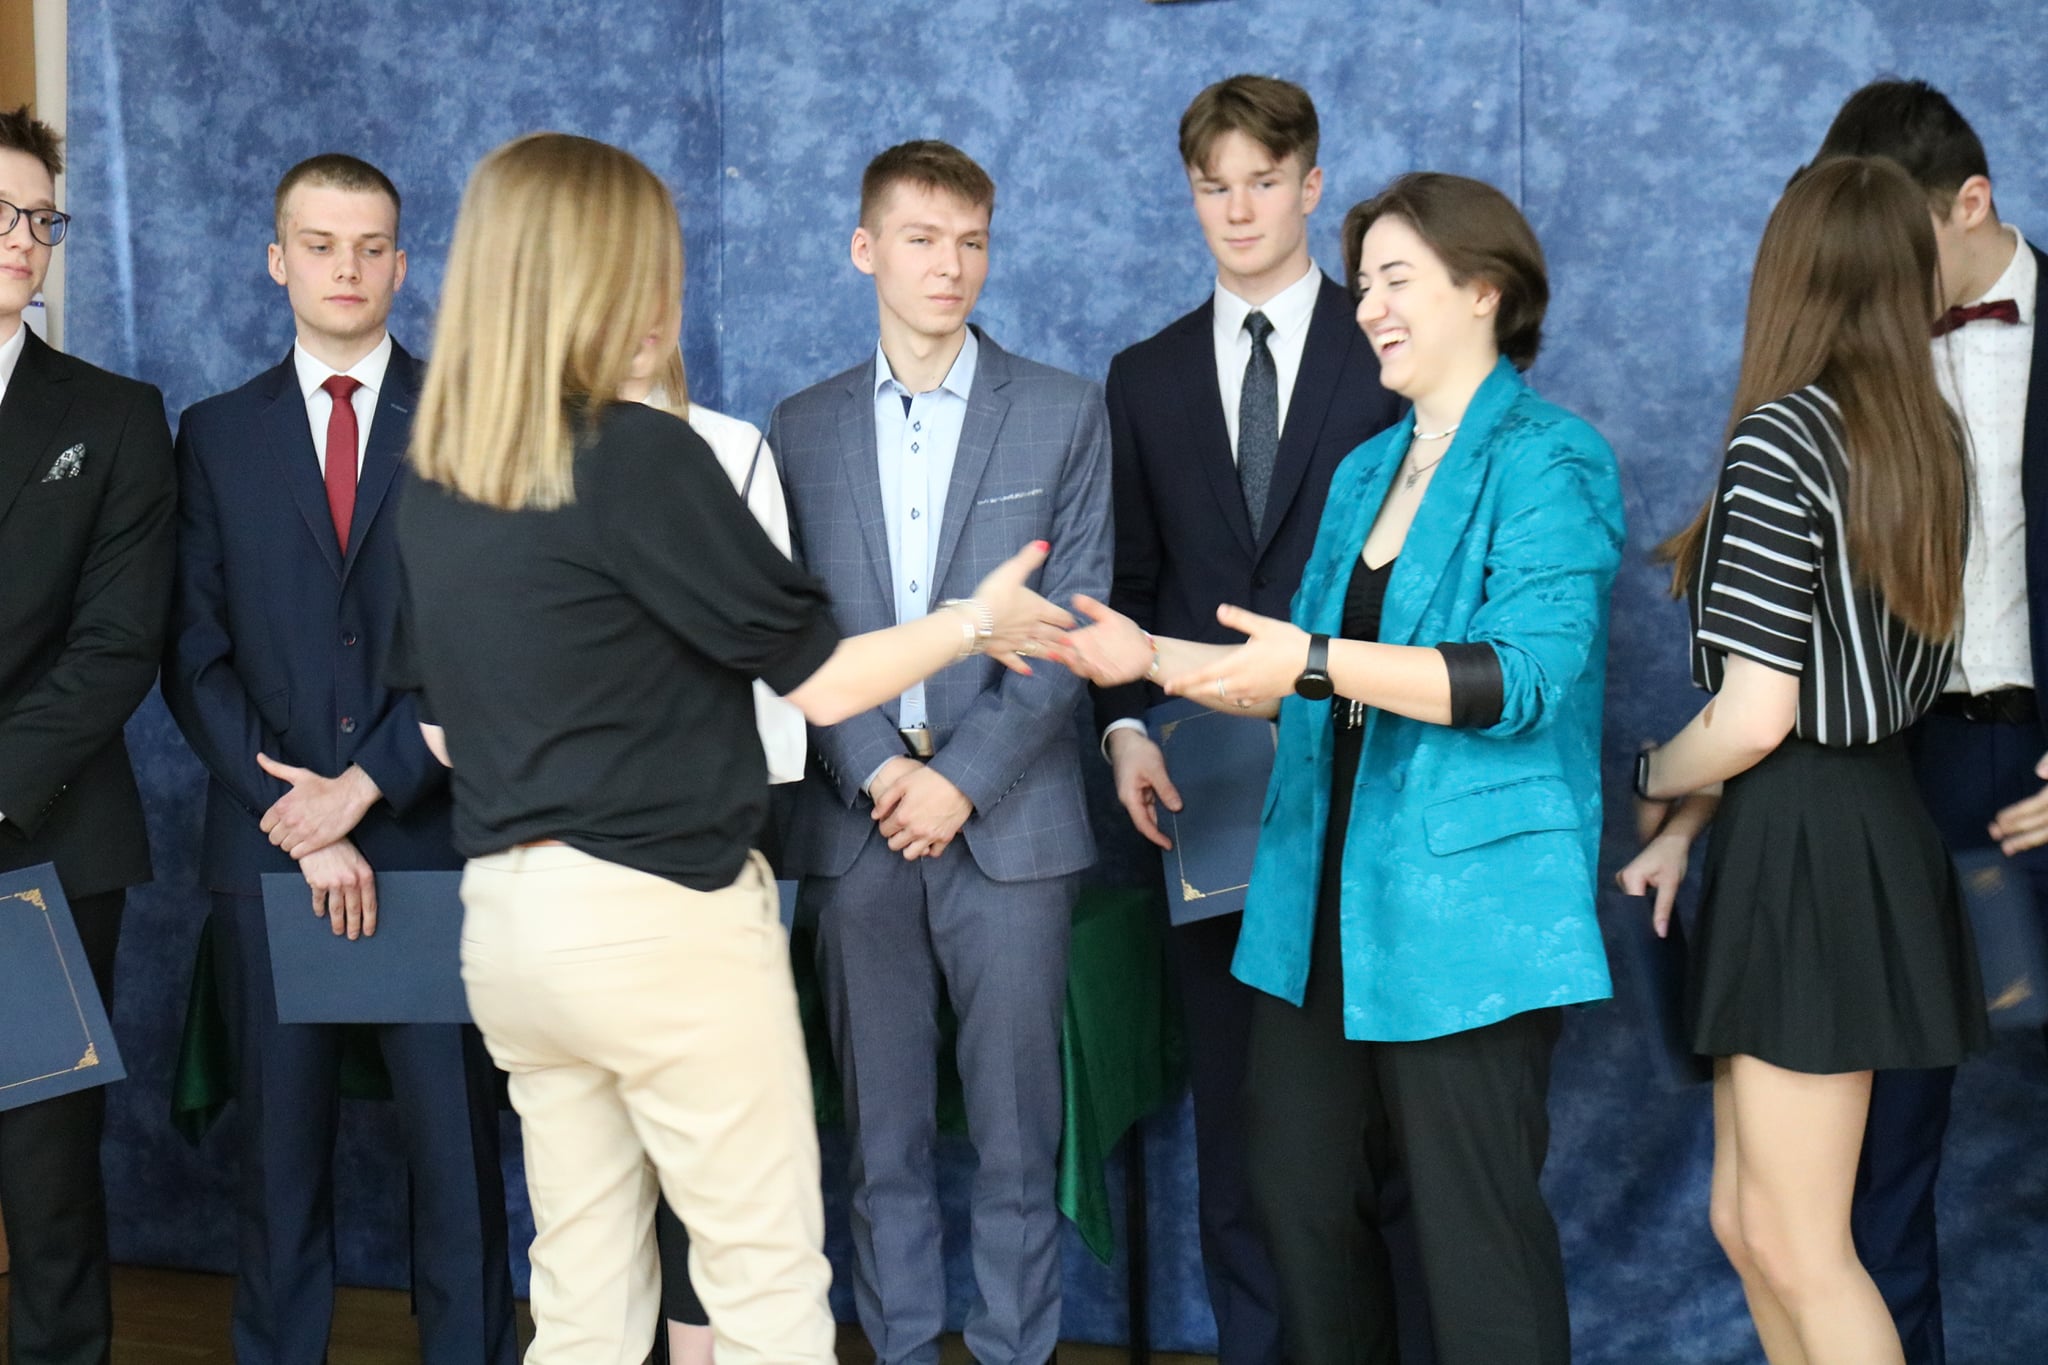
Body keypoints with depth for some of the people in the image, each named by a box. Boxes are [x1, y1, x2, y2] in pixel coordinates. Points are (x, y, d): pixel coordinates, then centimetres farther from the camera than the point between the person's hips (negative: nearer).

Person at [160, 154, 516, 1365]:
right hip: (269, 845, 2)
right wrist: (301, 821, -6)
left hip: (432, 833, -2)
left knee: (457, 1136, 1)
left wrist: (365, 785, -10)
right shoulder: (217, 434, 10)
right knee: (282, 1138, 8)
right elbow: (196, 660, 5)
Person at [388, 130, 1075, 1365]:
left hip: (509, 917, 7)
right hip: (658, 918, -7)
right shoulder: (641, 453, -14)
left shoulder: (433, 481, 5)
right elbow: (821, 680, -8)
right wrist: (977, 622, 7)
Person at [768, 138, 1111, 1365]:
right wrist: (878, 772, -10)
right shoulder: (804, 429, 10)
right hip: (857, 821, 2)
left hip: (1008, 822, -2)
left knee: (1015, 1135, 2)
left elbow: (1071, 626, -2)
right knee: (883, 1137, 8)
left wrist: (962, 781, -10)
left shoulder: (1064, 413, 4)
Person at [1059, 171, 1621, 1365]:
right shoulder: (1367, 471, 17)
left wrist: (1319, 661, -25)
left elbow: (1530, 677, -20)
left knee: (1476, 1228, -1)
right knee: (1302, 1196, 13)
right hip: (1328, 903, 8)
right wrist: (1153, 657, 9)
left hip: (1467, 908, -8)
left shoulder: (1549, 460, -8)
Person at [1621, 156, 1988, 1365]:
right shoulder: (1929, 439, 8)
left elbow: (1755, 717, -17)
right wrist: (1685, 833, 13)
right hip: (1872, 822, 9)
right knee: (1749, 1220, 16)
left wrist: (1650, 783, 4)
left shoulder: (1782, 439, -16)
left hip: (1806, 850, -9)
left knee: (1795, 1244, 1)